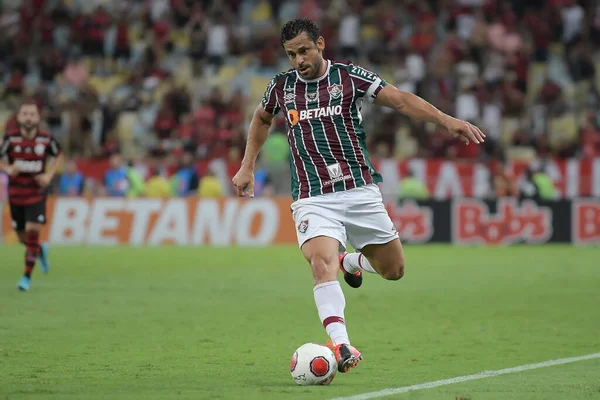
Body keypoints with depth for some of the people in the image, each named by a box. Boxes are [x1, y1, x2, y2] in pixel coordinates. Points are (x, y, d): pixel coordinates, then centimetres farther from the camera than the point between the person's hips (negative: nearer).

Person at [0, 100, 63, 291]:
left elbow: (58, 155, 11)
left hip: (37, 194, -1)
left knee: (32, 231, -14)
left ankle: (27, 276, -3)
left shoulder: (46, 138, -7)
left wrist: (49, 175, -3)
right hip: (16, 195, 1)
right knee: (23, 237, 9)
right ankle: (41, 250, 45)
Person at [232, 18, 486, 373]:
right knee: (322, 264, -26)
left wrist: (447, 120, -19)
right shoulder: (281, 86, 6)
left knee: (394, 270, 7)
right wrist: (247, 167, 24)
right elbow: (262, 119, 28)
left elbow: (401, 100, -7)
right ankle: (341, 346, -36)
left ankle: (351, 261, 40)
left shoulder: (350, 77, -1)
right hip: (313, 198, -1)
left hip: (360, 191, 1)